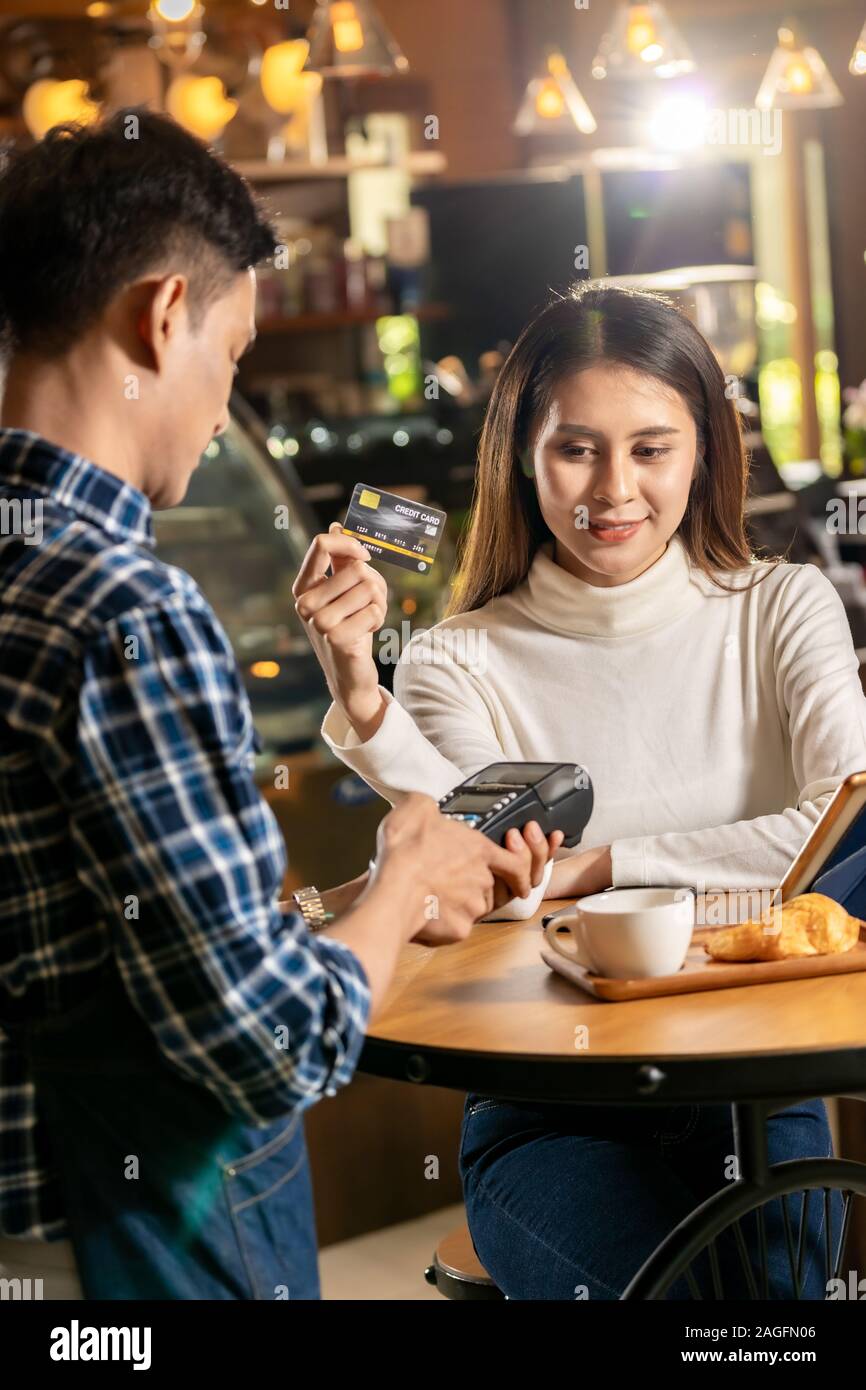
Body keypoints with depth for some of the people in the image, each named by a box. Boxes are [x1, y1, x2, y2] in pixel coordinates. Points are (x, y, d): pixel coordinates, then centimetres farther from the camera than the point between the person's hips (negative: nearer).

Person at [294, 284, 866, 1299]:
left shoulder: (781, 608, 5)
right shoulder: (461, 662, 2)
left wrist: (599, 866, -10)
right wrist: (361, 703, -27)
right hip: (546, 1112, -1)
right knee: (690, 1291, -29)